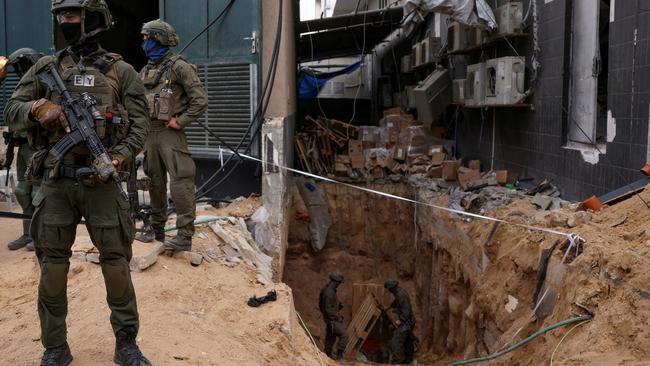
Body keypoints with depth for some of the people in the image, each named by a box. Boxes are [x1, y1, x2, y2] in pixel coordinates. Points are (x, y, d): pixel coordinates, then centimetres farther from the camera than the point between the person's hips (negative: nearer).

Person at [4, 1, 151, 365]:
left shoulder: (121, 70, 3)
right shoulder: (46, 67, 9)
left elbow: (140, 124, 0)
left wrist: (116, 161, -14)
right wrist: (38, 107, -13)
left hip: (101, 182, -2)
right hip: (55, 182, 2)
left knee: (117, 265, 3)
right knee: (53, 267, 6)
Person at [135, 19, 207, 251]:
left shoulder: (178, 66, -7)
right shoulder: (145, 71, 16)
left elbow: (200, 100, -11)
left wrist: (180, 121, -12)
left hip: (170, 133, -8)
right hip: (150, 133, 8)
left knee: (180, 183, -9)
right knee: (155, 182, 13)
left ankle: (185, 235, -8)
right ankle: (157, 229, 24)